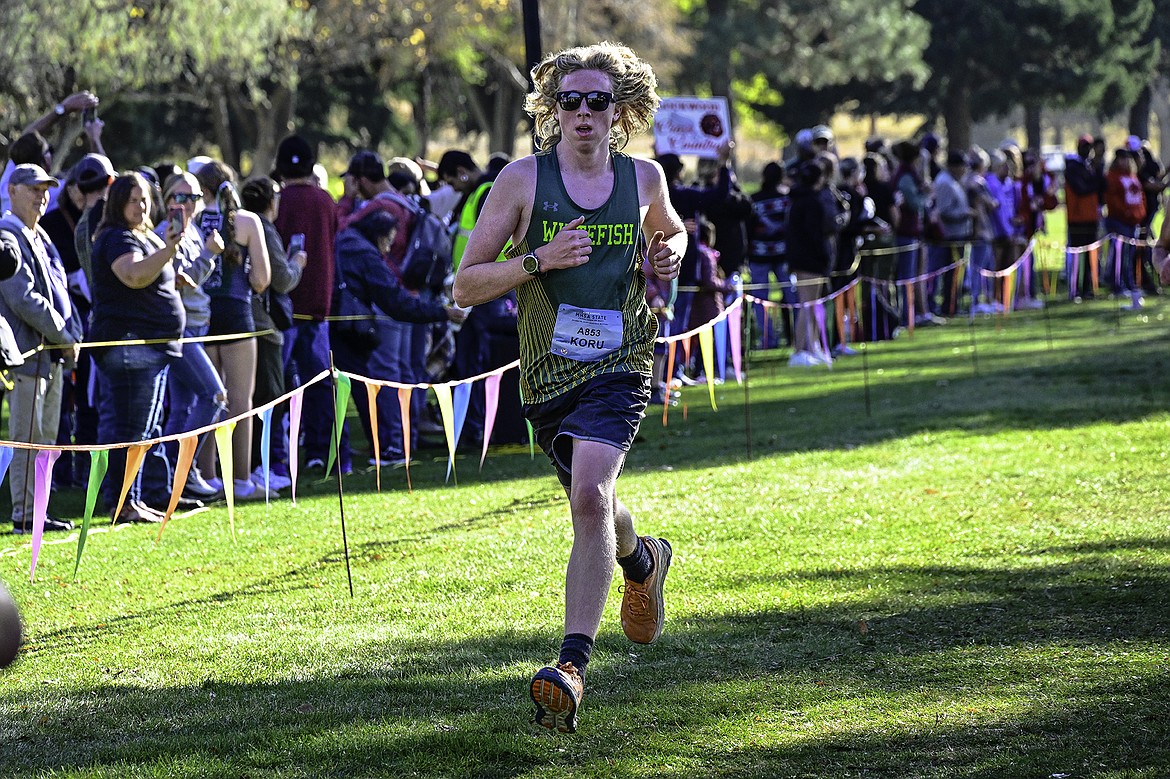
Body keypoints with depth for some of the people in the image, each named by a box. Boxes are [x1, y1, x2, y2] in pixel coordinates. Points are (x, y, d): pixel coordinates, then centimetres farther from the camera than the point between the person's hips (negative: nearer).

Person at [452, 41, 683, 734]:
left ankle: (574, 664, -29)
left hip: (620, 367, -2)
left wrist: (671, 253, 5)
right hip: (548, 371, 2)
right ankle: (643, 560, 55)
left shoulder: (645, 178, 4)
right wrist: (539, 260, -17)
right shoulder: (524, 179, -3)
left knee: (590, 494, -25)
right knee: (595, 508, 17)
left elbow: (672, 231, 29)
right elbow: (465, 288, -3)